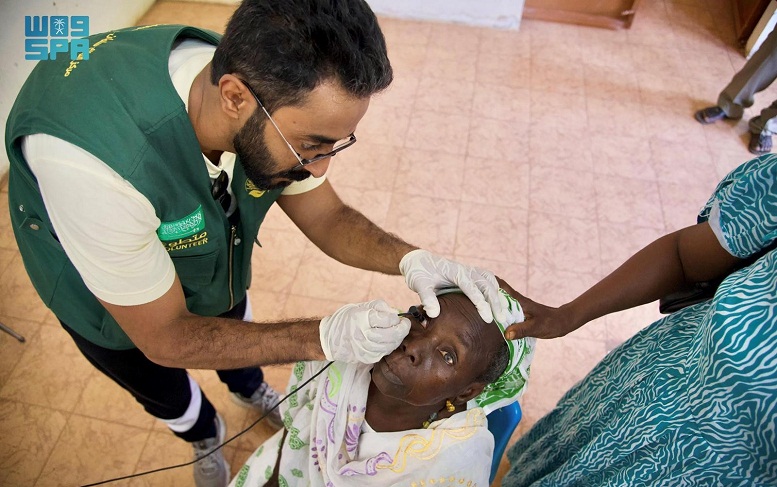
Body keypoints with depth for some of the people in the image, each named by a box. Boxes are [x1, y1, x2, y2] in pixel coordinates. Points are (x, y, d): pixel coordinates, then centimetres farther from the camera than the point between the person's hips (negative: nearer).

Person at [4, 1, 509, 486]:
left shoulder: (276, 100, -31)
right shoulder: (95, 162, -47)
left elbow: (328, 218, -15)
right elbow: (164, 338, -33)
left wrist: (410, 259, -34)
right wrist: (324, 338, -39)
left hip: (201, 249, 4)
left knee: (233, 325, 30)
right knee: (168, 394, 24)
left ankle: (249, 388, 67)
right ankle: (206, 438, 61)